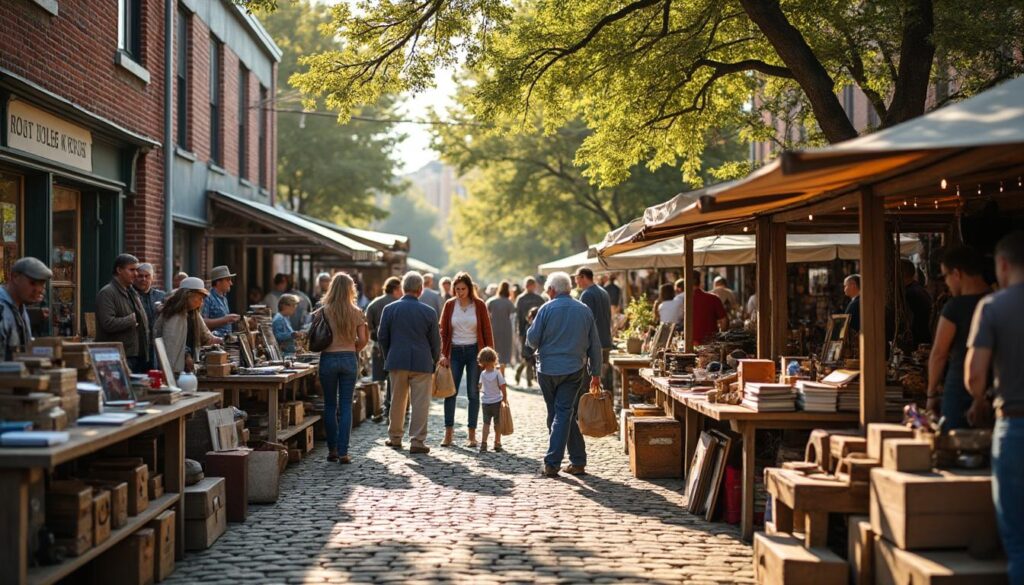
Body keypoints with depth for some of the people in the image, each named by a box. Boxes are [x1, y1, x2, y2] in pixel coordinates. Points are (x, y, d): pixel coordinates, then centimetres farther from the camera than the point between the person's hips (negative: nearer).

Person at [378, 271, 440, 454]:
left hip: (397, 361, 3)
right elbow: (435, 341, 0)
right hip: (422, 363, -2)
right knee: (420, 403, 1)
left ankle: (395, 437, 23)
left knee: (397, 401, 14)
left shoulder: (389, 309, -1)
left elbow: (382, 337, 4)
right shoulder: (429, 312, -5)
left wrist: (388, 358, 18)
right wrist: (434, 362, 14)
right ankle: (417, 441, 0)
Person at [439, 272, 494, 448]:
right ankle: (449, 432, 7)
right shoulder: (449, 305, 2)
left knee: (473, 393, 2)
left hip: (474, 351, -1)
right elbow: (443, 331, 4)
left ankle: (472, 434, 7)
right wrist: (443, 354, -4)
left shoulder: (479, 305, -2)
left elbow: (487, 331, 0)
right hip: (455, 352, 1)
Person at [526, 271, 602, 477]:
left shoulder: (547, 309, -6)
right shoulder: (585, 310, 5)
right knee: (565, 414, 2)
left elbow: (532, 340, -6)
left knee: (556, 414, 10)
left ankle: (578, 460, 10)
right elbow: (595, 345, 8)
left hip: (549, 369, -2)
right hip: (575, 370, 2)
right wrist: (596, 374, 14)